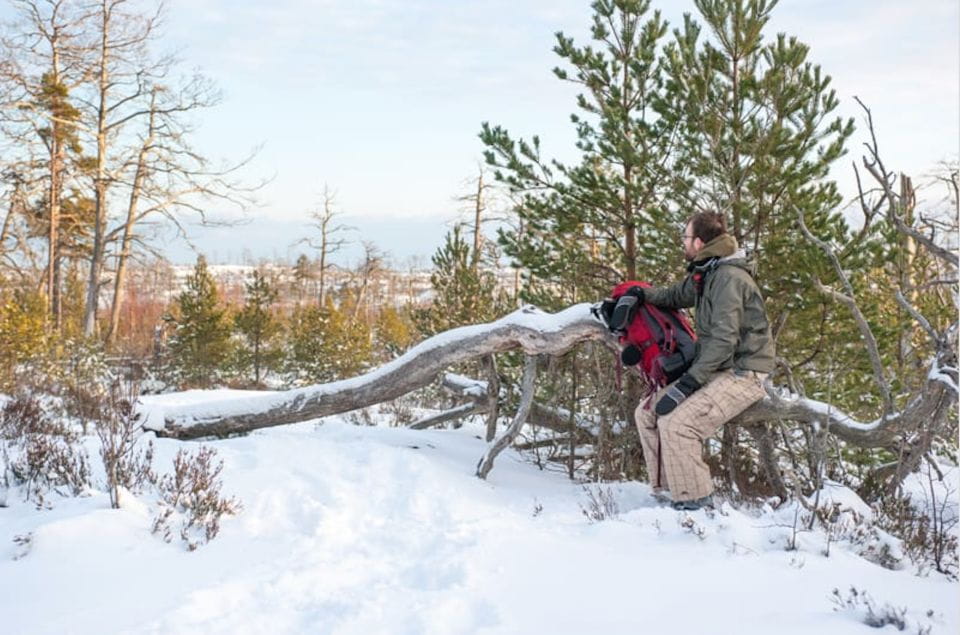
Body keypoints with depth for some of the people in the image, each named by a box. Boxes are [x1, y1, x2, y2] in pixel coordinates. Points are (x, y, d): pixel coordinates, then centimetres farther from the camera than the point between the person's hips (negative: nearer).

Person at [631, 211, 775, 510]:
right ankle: (667, 490, 5)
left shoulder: (729, 277, -17)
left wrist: (688, 382, -27)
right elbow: (674, 296, 33)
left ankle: (695, 504, -15)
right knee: (648, 412, 1)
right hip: (716, 370, 10)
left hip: (742, 374, -10)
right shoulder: (703, 275, 12)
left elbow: (724, 339, -25)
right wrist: (639, 294, 17)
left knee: (675, 422, -26)